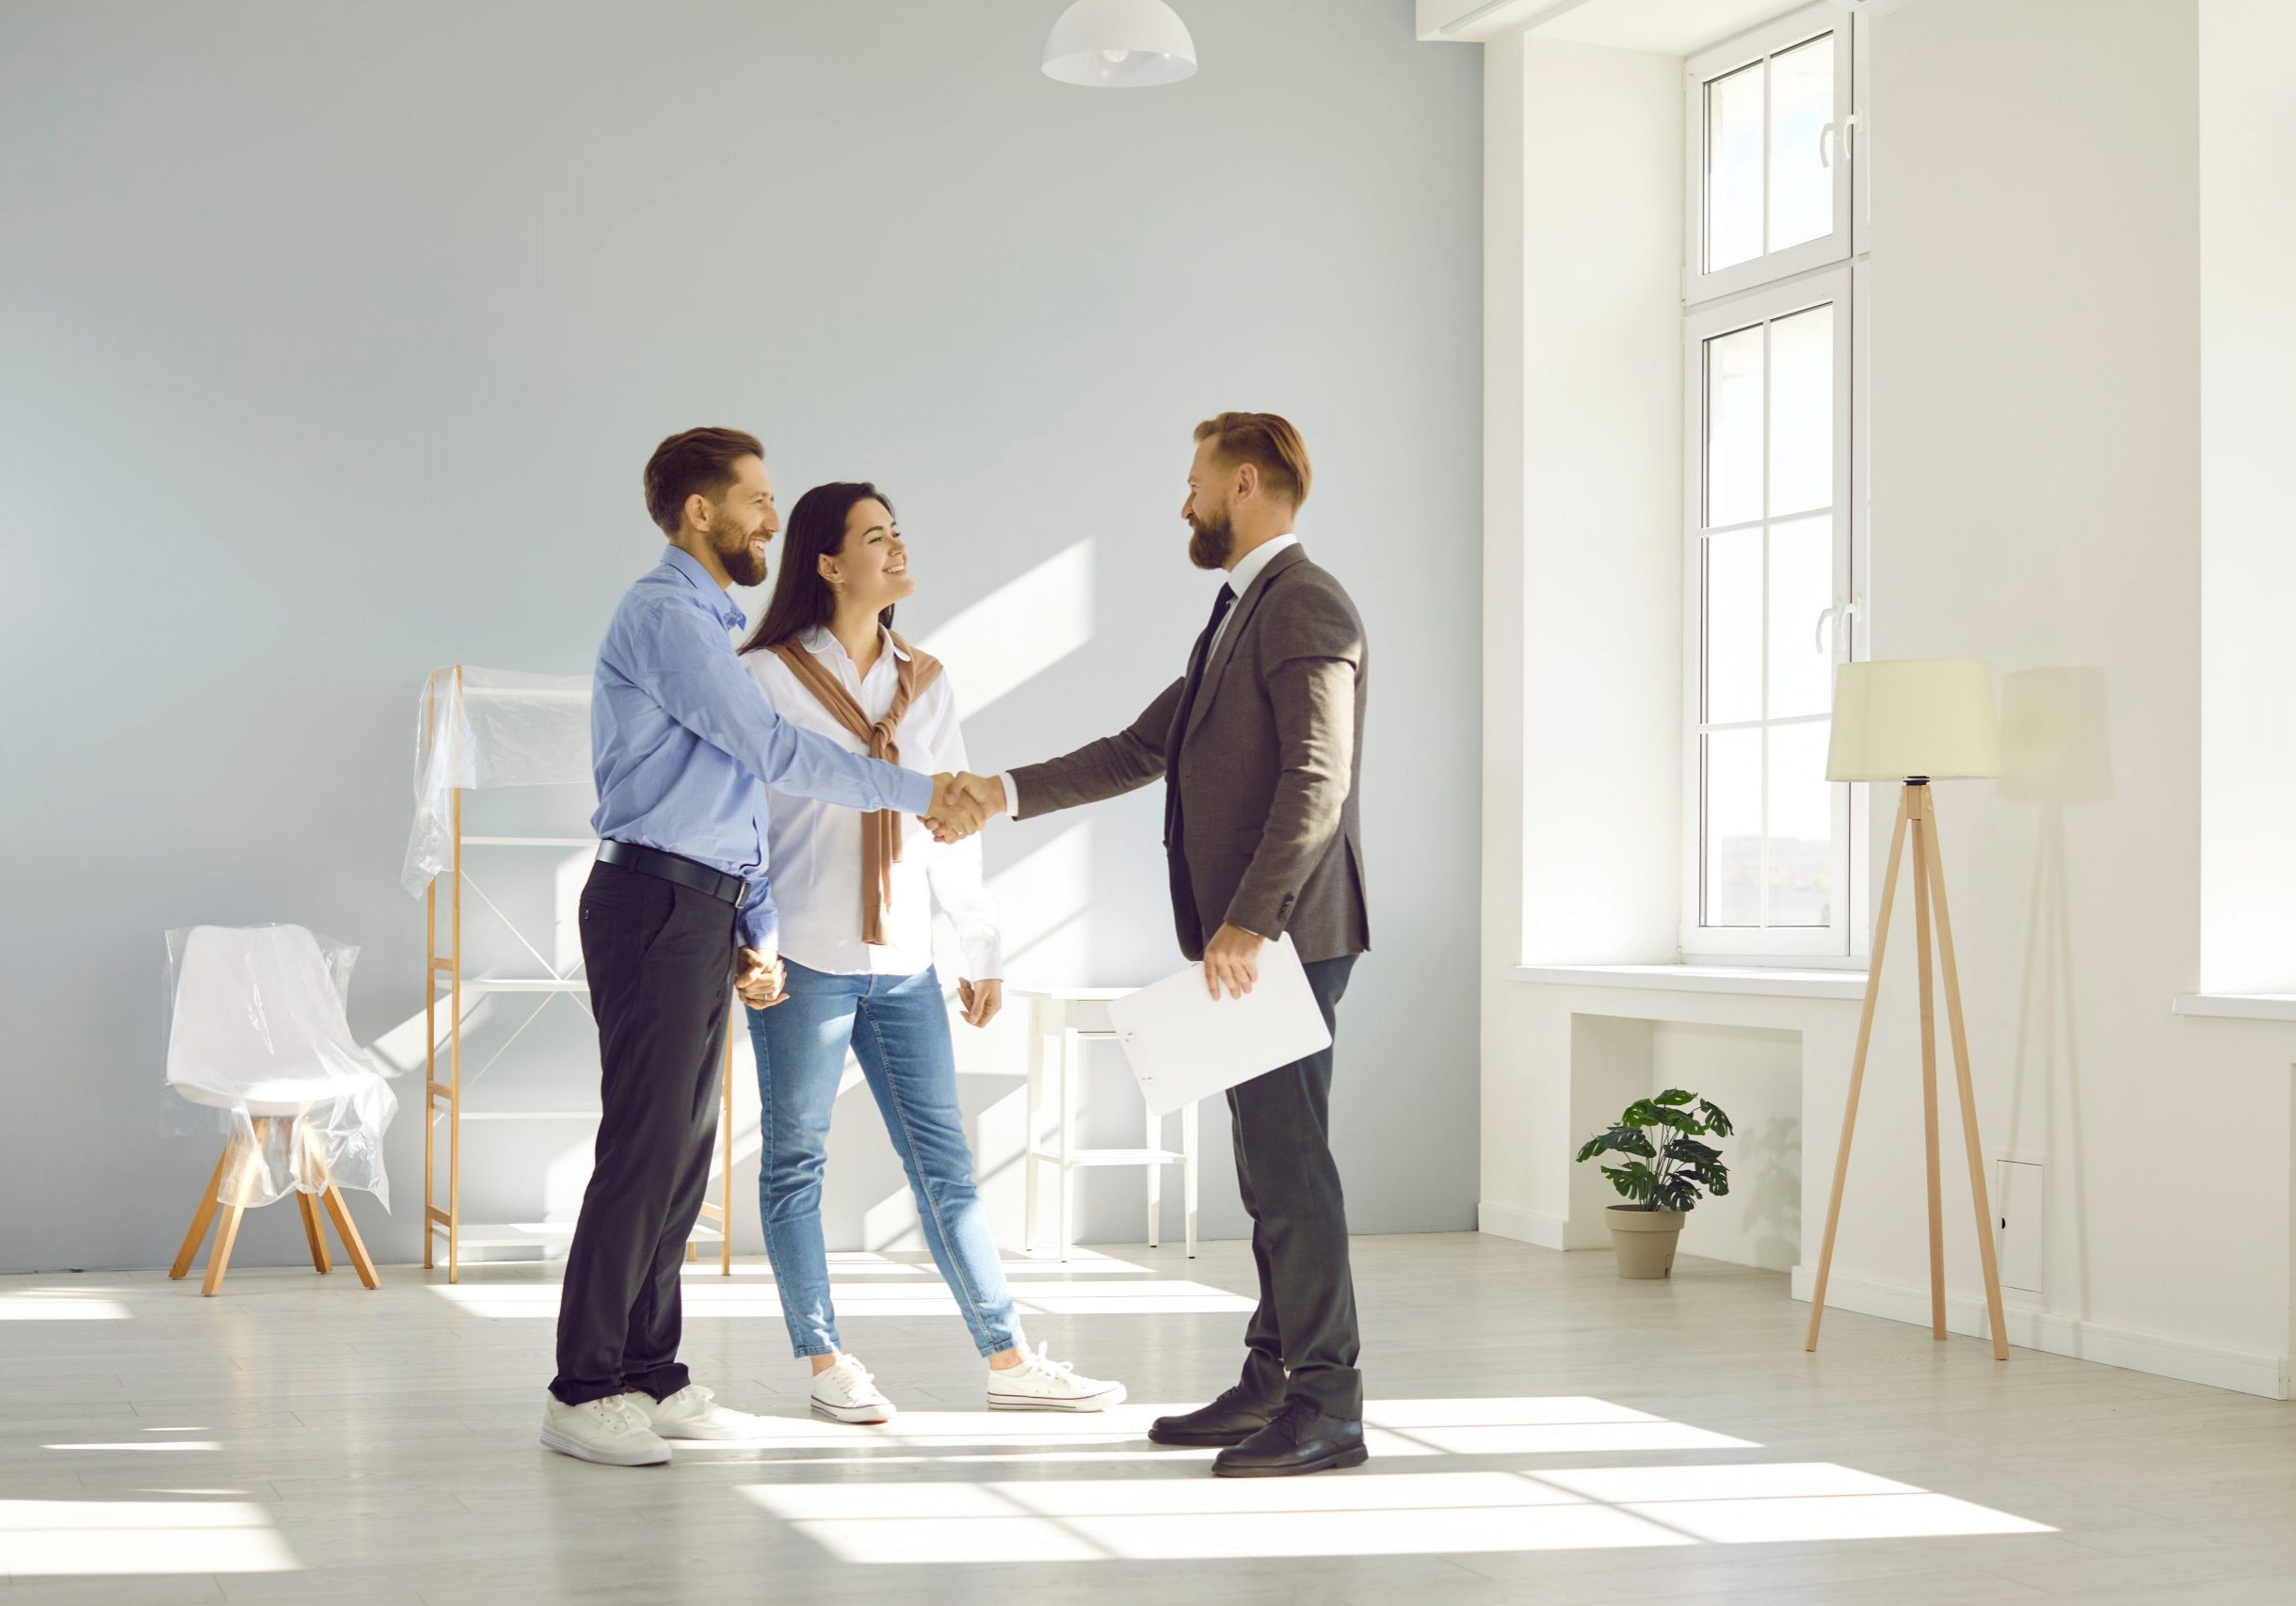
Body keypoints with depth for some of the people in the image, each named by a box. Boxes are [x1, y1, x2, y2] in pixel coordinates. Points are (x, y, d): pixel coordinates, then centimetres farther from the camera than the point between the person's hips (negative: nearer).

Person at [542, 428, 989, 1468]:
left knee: (684, 1151, 10)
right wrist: (918, 794, -9)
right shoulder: (662, 615, -10)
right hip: (654, 904, -9)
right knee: (644, 1149, -9)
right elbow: (776, 753, -15)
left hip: (706, 913, 10)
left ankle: (651, 1376, 16)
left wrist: (759, 932, 14)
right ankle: (584, 1394, -3)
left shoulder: (711, 625, 21)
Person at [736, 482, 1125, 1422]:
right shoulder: (768, 676, -2)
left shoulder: (924, 684, 13)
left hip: (902, 963, 5)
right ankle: (826, 1364, 11)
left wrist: (981, 950, 15)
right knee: (796, 1159, 3)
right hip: (803, 957, -4)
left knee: (944, 1162, 5)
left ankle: (1008, 1362, 8)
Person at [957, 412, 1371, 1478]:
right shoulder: (1238, 616, 22)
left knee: (1291, 1161, -9)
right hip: (1241, 938, 10)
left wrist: (1248, 923, -24)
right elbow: (1139, 750, 25)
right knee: (1268, 1166, 12)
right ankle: (1271, 1381, 18)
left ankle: (1328, 1406, -5)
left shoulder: (1307, 610, -11)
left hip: (1282, 937, -10)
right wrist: (1006, 793, 19)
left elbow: (1317, 784, -20)